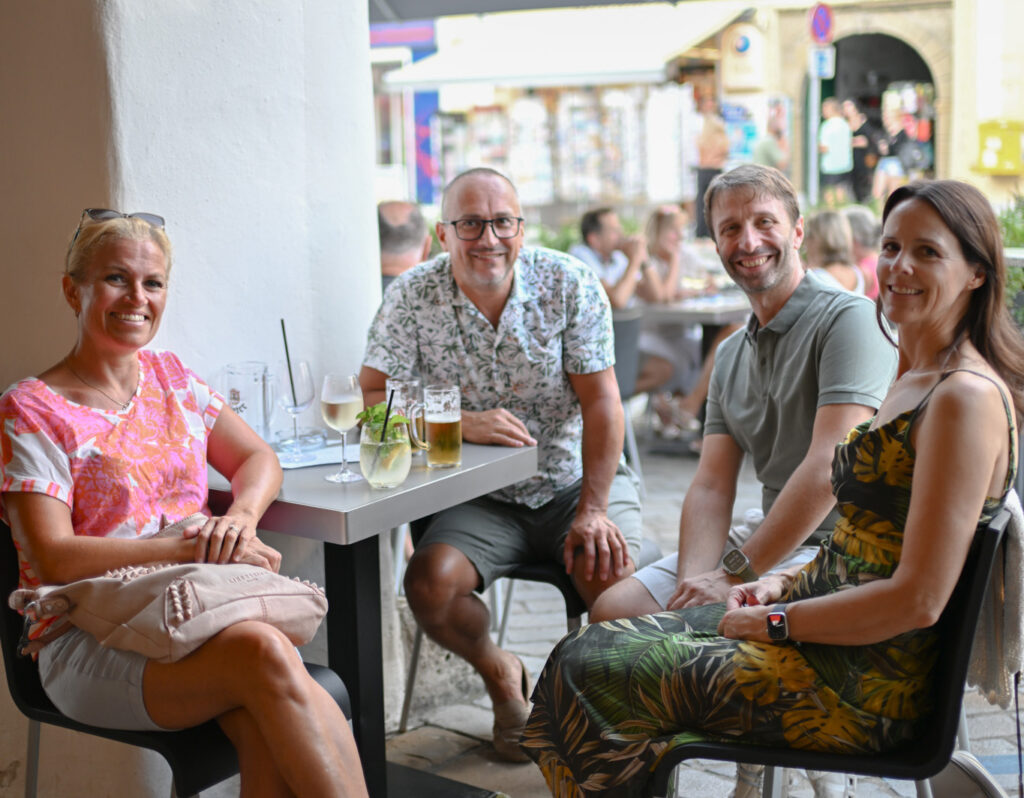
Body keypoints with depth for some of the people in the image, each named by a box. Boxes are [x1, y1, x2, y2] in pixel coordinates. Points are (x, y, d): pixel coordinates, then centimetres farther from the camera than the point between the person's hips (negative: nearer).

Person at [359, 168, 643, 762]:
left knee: (610, 576, -27)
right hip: (483, 499, 1)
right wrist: (460, 423, -25)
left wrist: (593, 510, -20)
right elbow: (372, 398, -10)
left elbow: (600, 402, -10)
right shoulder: (415, 296, -6)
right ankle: (500, 674, 10)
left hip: (578, 481, -1)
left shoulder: (569, 283, -7)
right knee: (430, 582, -25)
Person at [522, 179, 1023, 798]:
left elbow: (917, 600, -23)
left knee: (585, 670, -8)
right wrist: (786, 582, 5)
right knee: (599, 642, 8)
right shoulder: (913, 379, 11)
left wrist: (774, 621, -15)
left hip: (866, 689, -10)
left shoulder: (967, 397, -20)